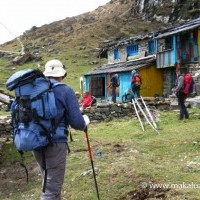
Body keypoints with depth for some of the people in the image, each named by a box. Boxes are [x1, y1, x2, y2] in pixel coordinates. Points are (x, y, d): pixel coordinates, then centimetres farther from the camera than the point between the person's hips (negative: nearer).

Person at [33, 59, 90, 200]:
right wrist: (85, 121, 12)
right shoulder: (66, 91, -8)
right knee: (52, 188, 0)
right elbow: (77, 123, -10)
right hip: (55, 143, -6)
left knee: (50, 180, 25)